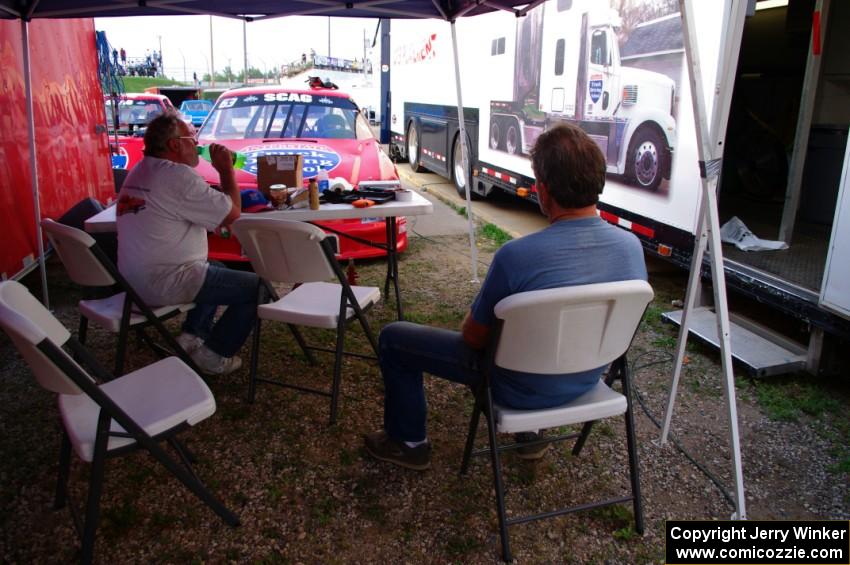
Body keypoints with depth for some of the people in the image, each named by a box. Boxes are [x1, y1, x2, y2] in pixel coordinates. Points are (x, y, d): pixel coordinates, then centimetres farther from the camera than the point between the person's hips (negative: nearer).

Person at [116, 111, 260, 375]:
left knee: (217, 270, 32)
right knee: (257, 286, -4)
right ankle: (213, 355, 5)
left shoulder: (139, 171, 13)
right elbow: (232, 213, -15)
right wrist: (226, 169, -3)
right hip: (165, 284, -10)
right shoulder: (178, 176, -18)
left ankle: (192, 335, 25)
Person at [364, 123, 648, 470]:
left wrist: (472, 322, 7)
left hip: (524, 389, -6)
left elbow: (473, 336, -17)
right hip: (587, 380, 6)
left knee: (393, 339, 8)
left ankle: (409, 443, 25)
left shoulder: (517, 255, -33)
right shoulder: (632, 245, -15)